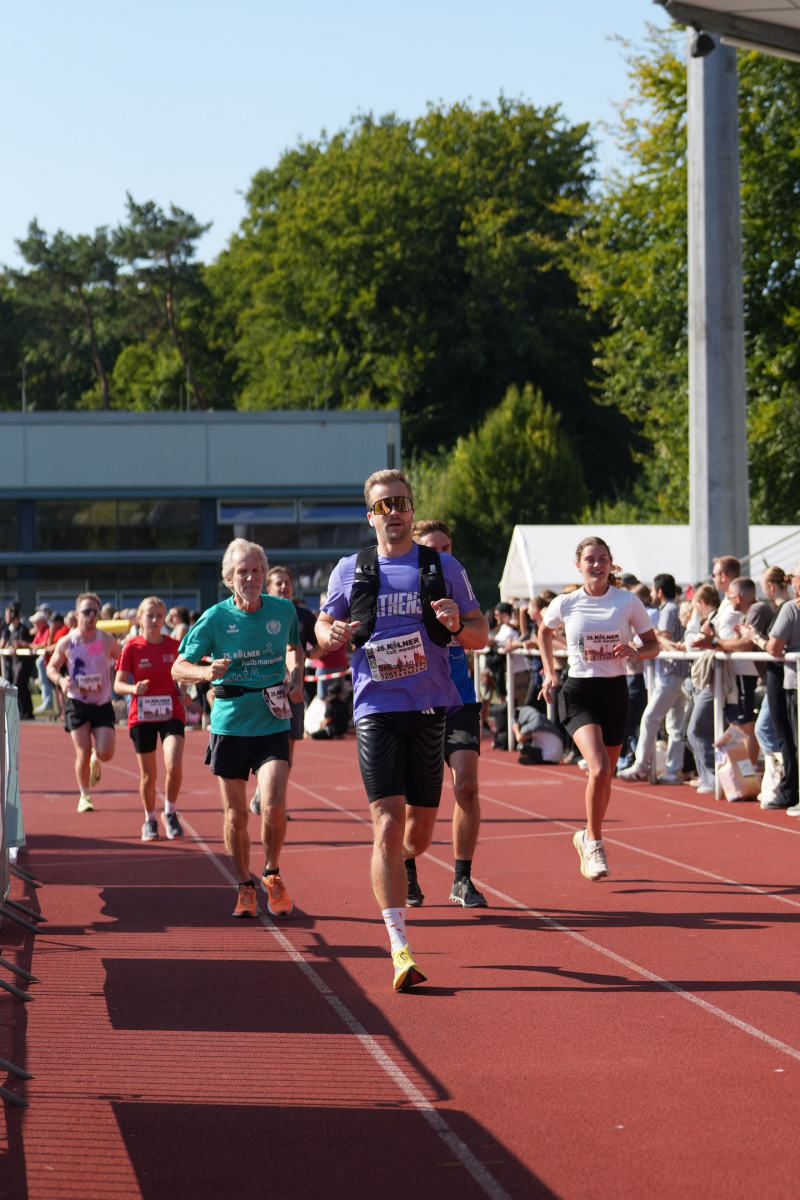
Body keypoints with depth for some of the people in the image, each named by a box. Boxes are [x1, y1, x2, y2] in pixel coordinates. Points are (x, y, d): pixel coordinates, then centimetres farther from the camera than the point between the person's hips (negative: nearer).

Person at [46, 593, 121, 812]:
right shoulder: (66, 643, -5)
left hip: (103, 705, 0)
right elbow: (51, 667, 7)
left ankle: (95, 761, 28)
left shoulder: (108, 641, -6)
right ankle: (84, 796, 14)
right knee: (83, 753, -6)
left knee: (106, 754, -10)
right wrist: (60, 680, -14)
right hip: (77, 704, 0)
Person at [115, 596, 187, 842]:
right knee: (148, 775, 5)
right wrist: (134, 688, -21)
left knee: (174, 766, -19)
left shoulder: (174, 646, 1)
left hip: (171, 714, 1)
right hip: (142, 717, 0)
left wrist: (184, 692, -3)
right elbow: (118, 684, -1)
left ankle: (170, 813, 4)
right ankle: (149, 820, 28)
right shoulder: (132, 647, -4)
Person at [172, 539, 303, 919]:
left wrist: (296, 677, 4)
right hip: (229, 724, 0)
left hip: (272, 723, 0)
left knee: (273, 806, -15)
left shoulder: (283, 610, 2)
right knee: (235, 814, 5)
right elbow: (178, 668, -3)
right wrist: (207, 671, -24)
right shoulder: (215, 618, -5)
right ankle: (245, 887, 23)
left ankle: (272, 875, 11)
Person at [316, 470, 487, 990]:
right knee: (387, 825, -13)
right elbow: (324, 624, 17)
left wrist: (457, 625, -14)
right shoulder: (351, 571, 5)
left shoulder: (444, 568, 5)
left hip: (432, 708, 1)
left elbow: (481, 634, 9)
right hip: (377, 709, -1)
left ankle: (402, 861, 47)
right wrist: (330, 635, -7)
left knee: (419, 835, 8)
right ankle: (400, 949, -13)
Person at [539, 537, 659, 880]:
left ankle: (589, 838, 35)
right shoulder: (565, 604, -1)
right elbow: (544, 630, 20)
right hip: (579, 692, -2)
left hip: (615, 691, 2)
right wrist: (549, 672, 14)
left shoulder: (628, 602, -1)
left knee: (605, 776, 11)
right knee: (599, 769, -21)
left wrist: (635, 651, -15)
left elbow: (653, 644, 6)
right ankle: (593, 843, -3)